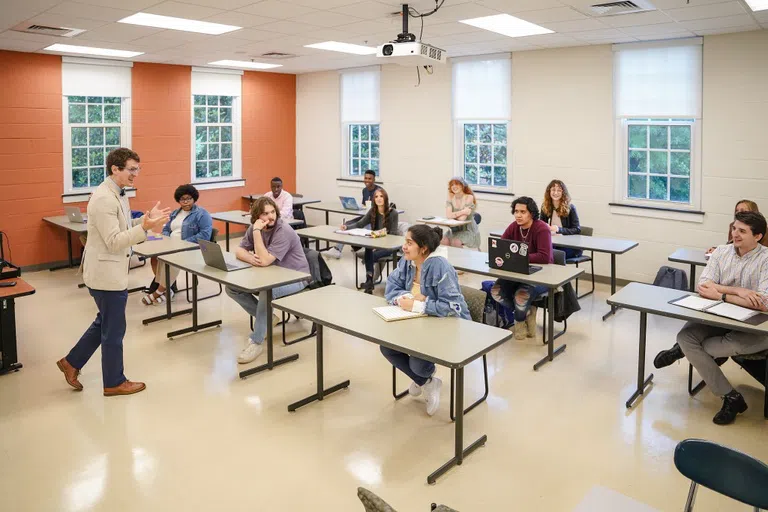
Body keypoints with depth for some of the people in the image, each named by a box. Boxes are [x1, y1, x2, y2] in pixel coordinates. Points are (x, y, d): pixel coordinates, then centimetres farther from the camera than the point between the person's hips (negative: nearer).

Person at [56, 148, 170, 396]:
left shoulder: (116, 194, 9)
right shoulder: (104, 199, -23)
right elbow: (114, 242, -26)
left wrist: (146, 218, 2)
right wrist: (145, 227, -34)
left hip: (110, 271, 10)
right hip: (107, 273, -10)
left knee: (105, 323, 24)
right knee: (114, 329, 5)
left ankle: (71, 362, 37)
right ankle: (114, 382, 21)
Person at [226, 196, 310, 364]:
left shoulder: (284, 231, -25)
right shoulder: (255, 228, -2)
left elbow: (265, 260, -31)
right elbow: (239, 250, 0)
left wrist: (257, 232, -32)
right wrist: (250, 258, -22)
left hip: (294, 278, -8)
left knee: (266, 291, -37)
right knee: (232, 288, -7)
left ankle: (256, 342, -22)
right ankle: (267, 317, 8)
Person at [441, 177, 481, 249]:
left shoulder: (469, 197, -12)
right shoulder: (451, 197, 1)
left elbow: (462, 218, -20)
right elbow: (448, 215, -14)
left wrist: (453, 214, -6)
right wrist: (462, 212, -20)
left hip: (468, 230, -4)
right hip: (455, 229, 4)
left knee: (455, 242, -29)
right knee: (444, 241, -24)